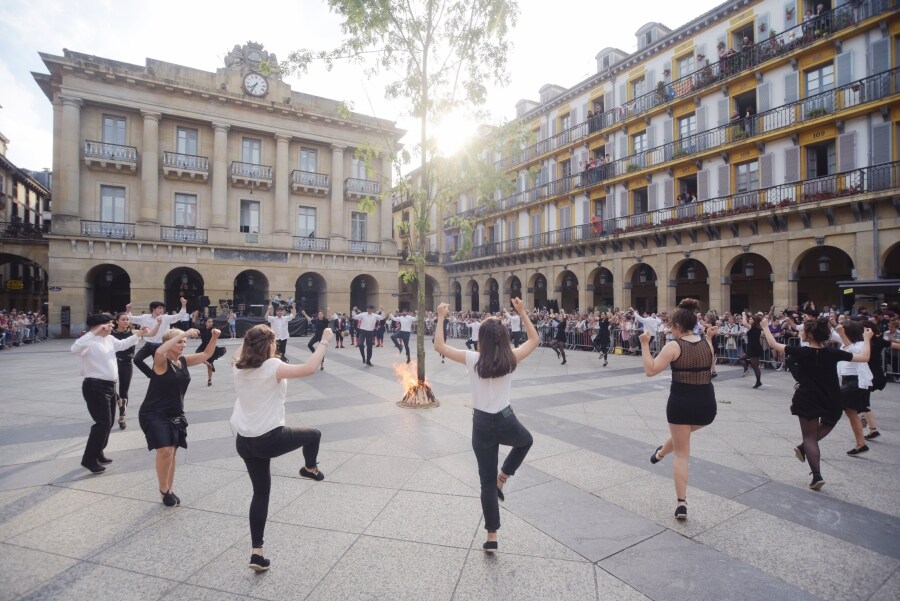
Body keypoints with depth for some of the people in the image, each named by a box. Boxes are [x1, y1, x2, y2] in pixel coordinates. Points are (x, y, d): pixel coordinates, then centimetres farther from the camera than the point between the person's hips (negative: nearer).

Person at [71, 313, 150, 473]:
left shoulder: (110, 339, 11)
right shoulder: (90, 341, -16)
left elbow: (122, 344, 29)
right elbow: (75, 349, -37)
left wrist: (138, 335, 22)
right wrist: (94, 332, -40)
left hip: (109, 385, 10)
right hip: (95, 387, -10)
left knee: (108, 422, 17)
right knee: (103, 423, -9)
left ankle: (98, 454, 31)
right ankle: (89, 459, 4)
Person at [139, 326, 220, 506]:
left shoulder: (184, 361, 3)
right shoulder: (162, 361, -15)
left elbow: (206, 355, 12)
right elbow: (159, 352, -38)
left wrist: (214, 337, -4)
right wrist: (184, 334, -39)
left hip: (174, 414, 7)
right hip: (153, 414, -7)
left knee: (172, 453, 13)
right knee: (165, 451, -17)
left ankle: (169, 490, 28)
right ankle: (163, 489, 7)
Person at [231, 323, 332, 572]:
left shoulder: (239, 367, 2)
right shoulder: (272, 367, -19)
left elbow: (240, 352, 28)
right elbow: (309, 369, -29)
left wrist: (252, 339, 26)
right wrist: (324, 342, -21)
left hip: (244, 441, 7)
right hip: (269, 439, -7)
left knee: (260, 493, 18)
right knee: (313, 435, 20)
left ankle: (257, 553, 22)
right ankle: (310, 469, 46)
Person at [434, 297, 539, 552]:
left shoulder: (472, 359, -13)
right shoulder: (511, 359, -9)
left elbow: (439, 346, -6)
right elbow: (534, 340, 7)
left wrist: (441, 317, -2)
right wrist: (522, 312, 7)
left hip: (482, 424, 0)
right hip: (506, 421, 0)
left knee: (487, 481, 14)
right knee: (526, 440, 37)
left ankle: (491, 537, 23)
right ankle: (503, 477, 26)